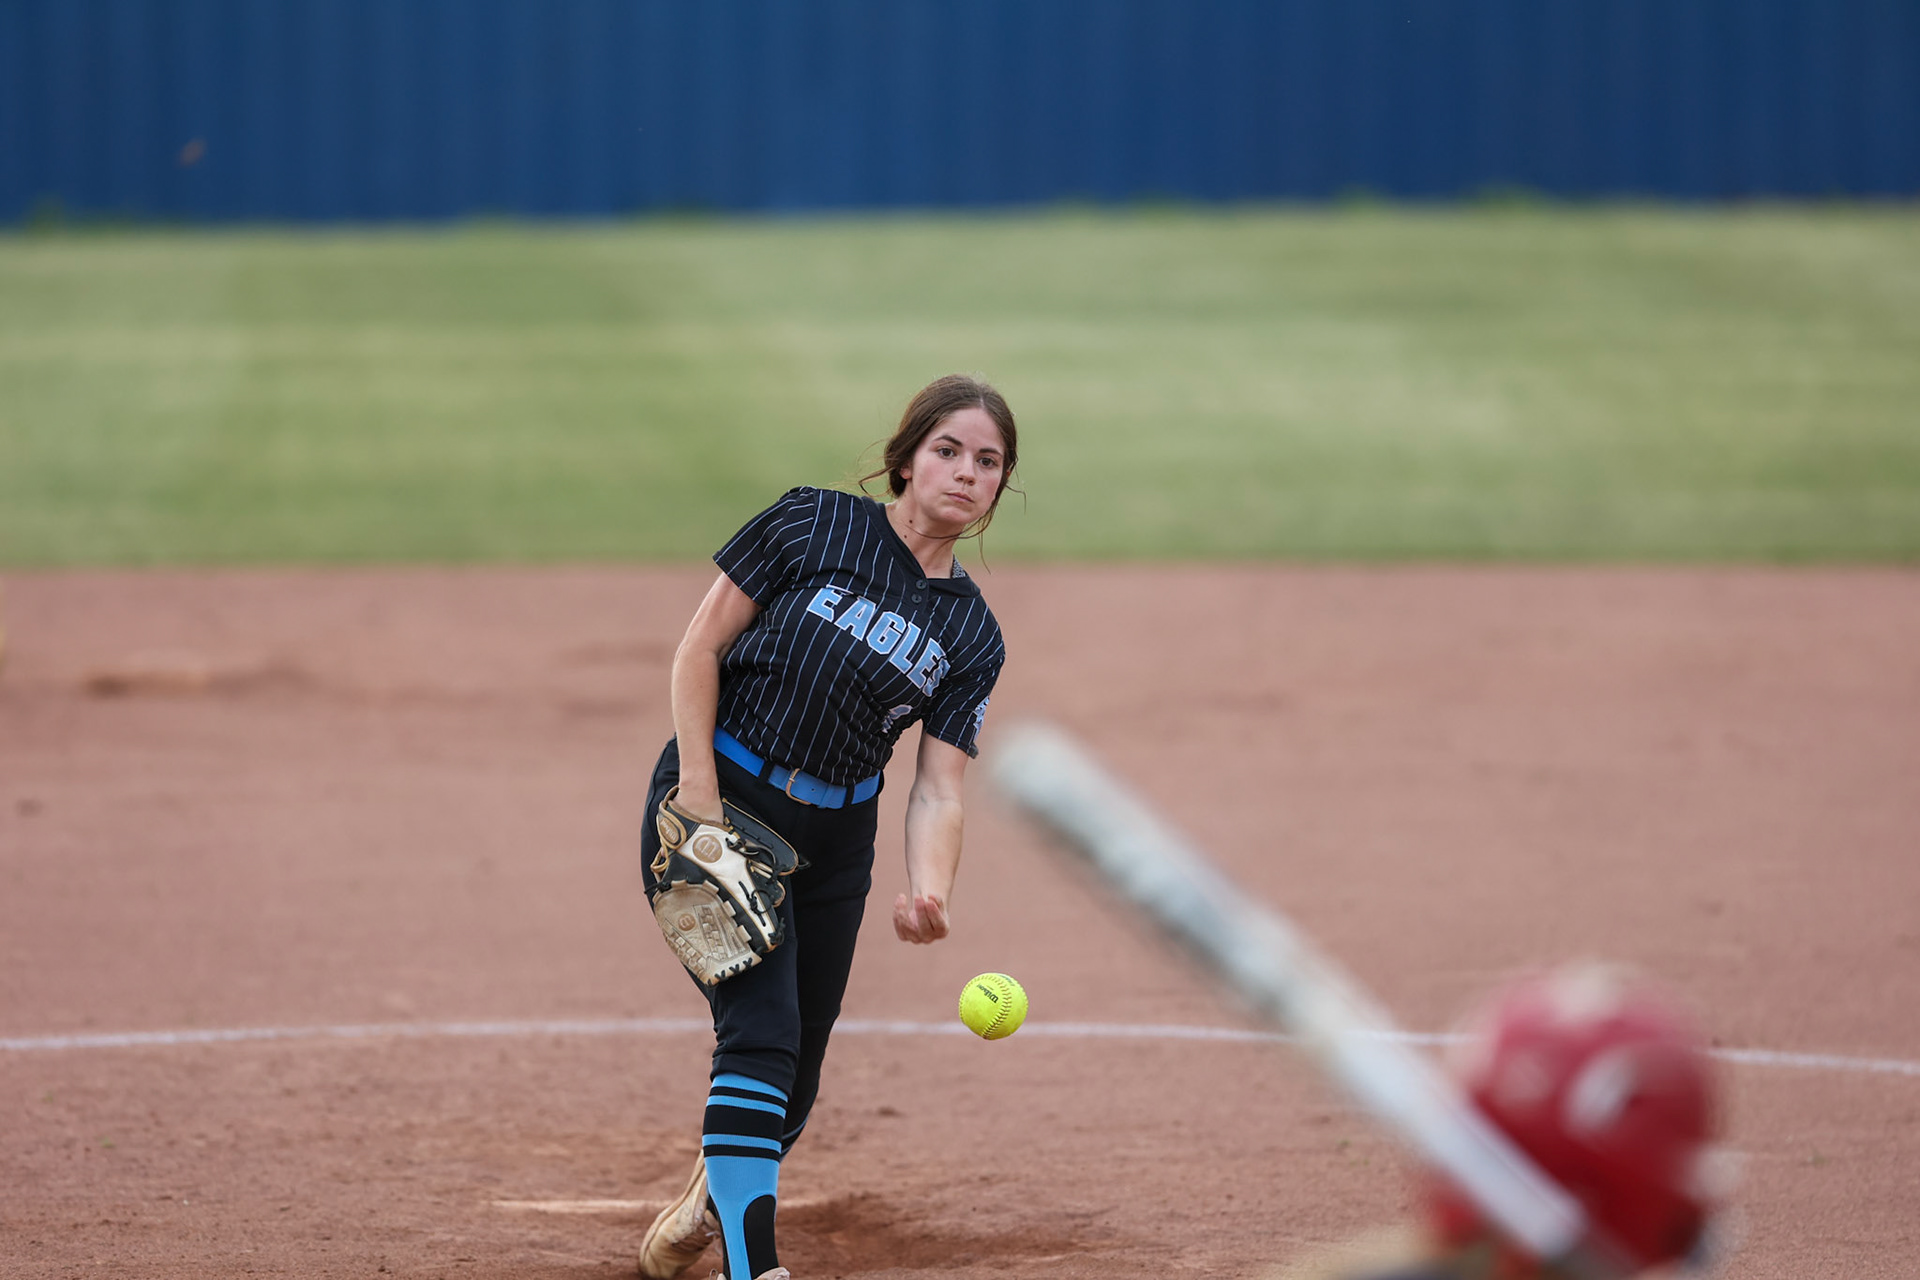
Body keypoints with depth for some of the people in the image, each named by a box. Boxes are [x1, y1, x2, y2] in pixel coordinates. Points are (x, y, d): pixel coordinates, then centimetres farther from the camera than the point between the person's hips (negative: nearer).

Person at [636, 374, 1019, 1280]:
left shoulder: (971, 637, 1)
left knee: (795, 1070, 12)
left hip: (833, 842, 5)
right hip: (714, 801, -5)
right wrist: (698, 798, -14)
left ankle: (706, 1203, 43)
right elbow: (701, 646, -6)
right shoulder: (815, 526, -8)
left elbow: (937, 790, -6)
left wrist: (928, 892, -26)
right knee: (761, 1030, -20)